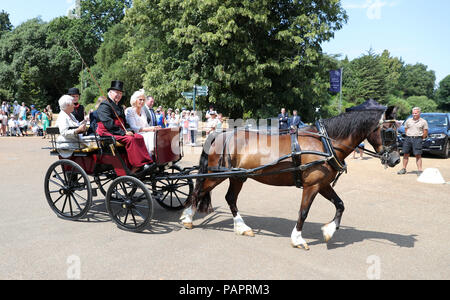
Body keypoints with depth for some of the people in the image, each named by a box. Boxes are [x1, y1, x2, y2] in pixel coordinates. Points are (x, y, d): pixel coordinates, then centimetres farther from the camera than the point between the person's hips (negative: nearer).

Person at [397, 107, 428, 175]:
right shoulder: (408, 121, 11)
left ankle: (419, 170, -5)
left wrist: (420, 138, 0)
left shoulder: (423, 121, 2)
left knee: (418, 155, -7)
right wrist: (408, 137, 6)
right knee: (405, 154, 5)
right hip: (408, 139, 3)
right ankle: (404, 169, 14)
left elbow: (425, 132, 3)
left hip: (417, 139, -3)